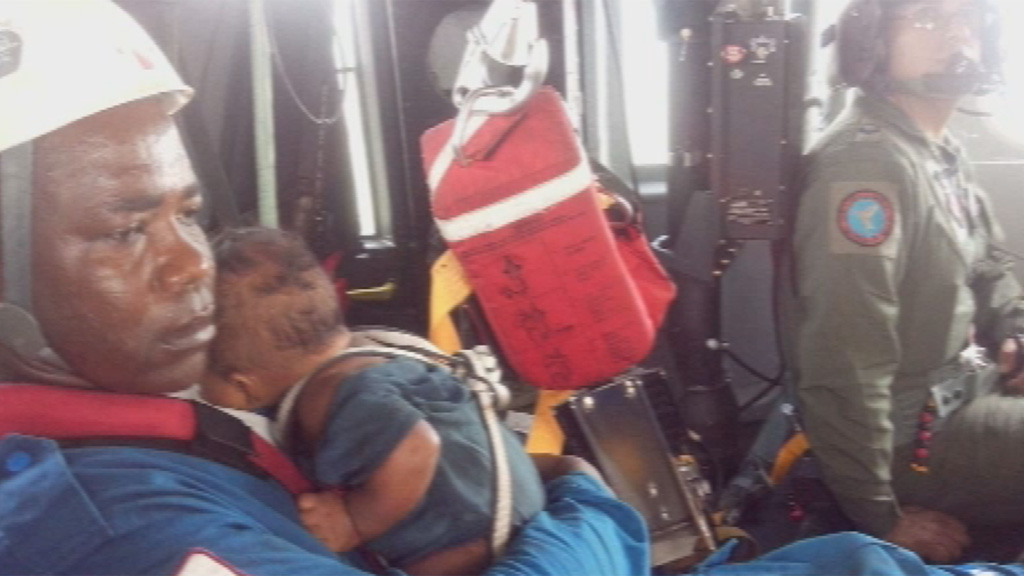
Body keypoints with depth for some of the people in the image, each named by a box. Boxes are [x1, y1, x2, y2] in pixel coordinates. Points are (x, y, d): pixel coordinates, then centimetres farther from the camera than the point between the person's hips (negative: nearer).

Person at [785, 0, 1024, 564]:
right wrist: (881, 521, -21)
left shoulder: (943, 151, 8)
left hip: (964, 387, 10)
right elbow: (846, 371, -28)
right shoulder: (865, 163, -24)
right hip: (913, 436, -10)